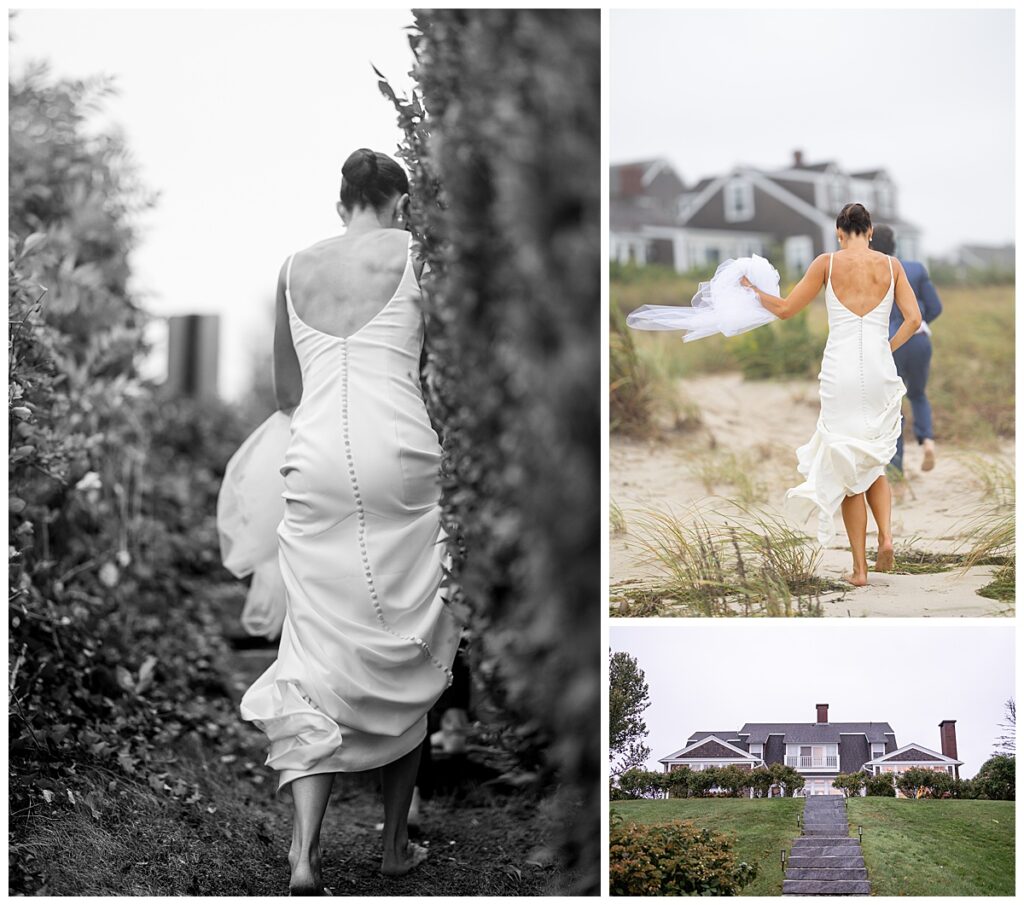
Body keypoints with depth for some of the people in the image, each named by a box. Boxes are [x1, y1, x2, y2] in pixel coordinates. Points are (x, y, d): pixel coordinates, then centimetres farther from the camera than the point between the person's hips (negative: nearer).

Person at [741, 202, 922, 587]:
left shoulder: (827, 263, 0)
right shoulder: (890, 265, 5)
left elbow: (784, 309, 5)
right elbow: (913, 319, -1)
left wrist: (753, 289, 21)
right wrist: (886, 349, 12)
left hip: (841, 371, -2)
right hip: (880, 372, 2)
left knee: (848, 468, 6)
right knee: (874, 462, 20)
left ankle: (860, 568, 5)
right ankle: (886, 535, -5)